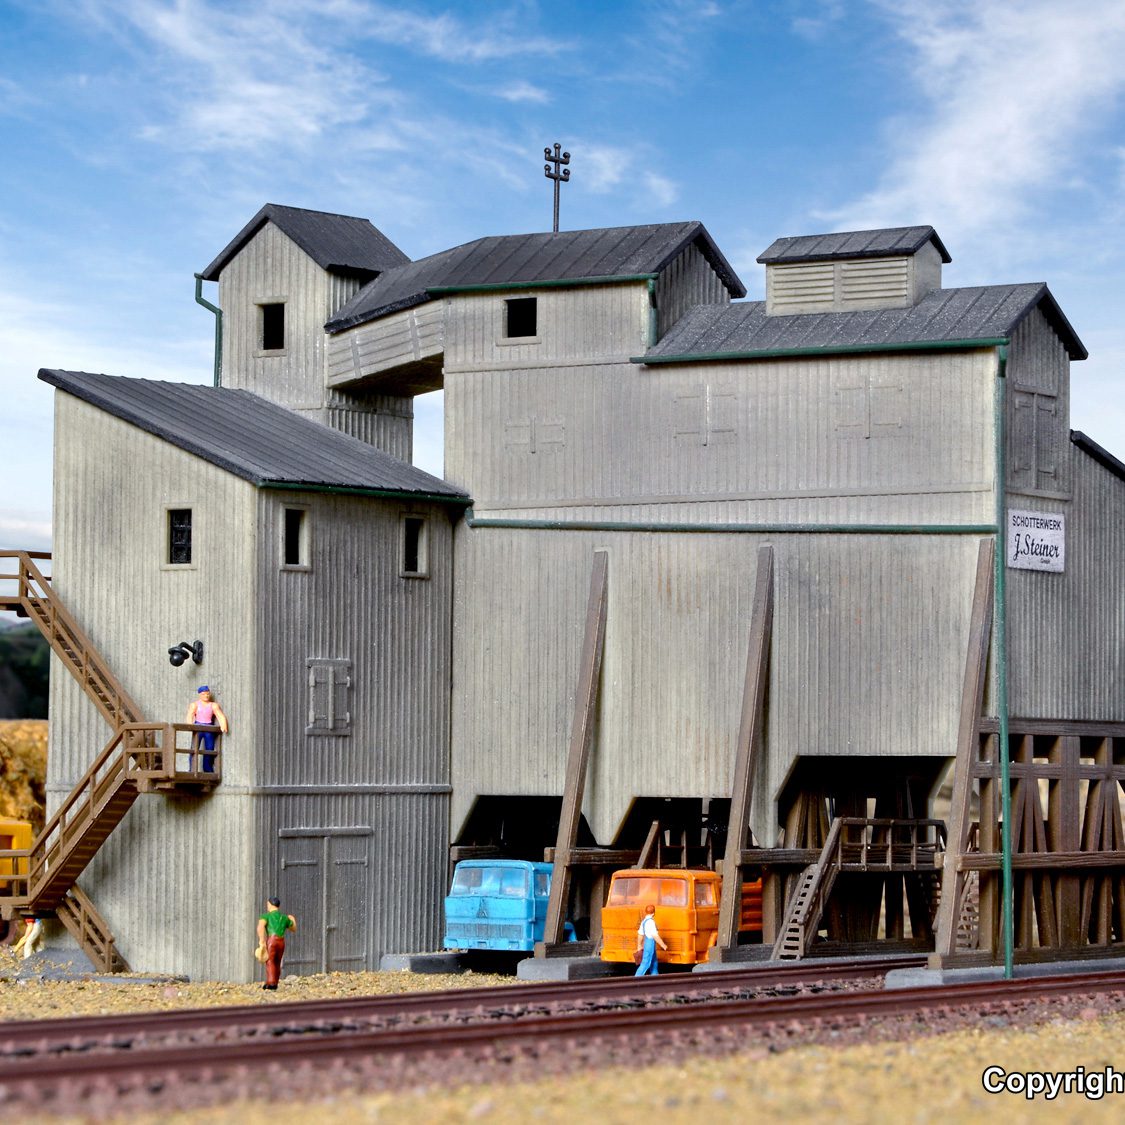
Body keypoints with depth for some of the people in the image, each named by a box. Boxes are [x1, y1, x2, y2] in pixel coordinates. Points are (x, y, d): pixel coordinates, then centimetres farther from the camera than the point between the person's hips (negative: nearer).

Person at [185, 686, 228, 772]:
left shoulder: (213, 705, 10)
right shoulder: (195, 705, 6)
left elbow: (221, 716, 1)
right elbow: (190, 716, -8)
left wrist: (223, 726, -18)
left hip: (209, 730, 2)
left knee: (209, 751, 3)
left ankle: (208, 771, 12)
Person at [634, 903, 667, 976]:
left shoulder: (644, 921, 9)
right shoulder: (651, 922, -20)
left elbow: (640, 934, 17)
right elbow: (655, 936, -22)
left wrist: (639, 945, 26)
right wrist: (663, 945, -14)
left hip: (646, 943, 10)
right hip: (650, 943, -10)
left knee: (654, 963, 17)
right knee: (646, 963, -7)